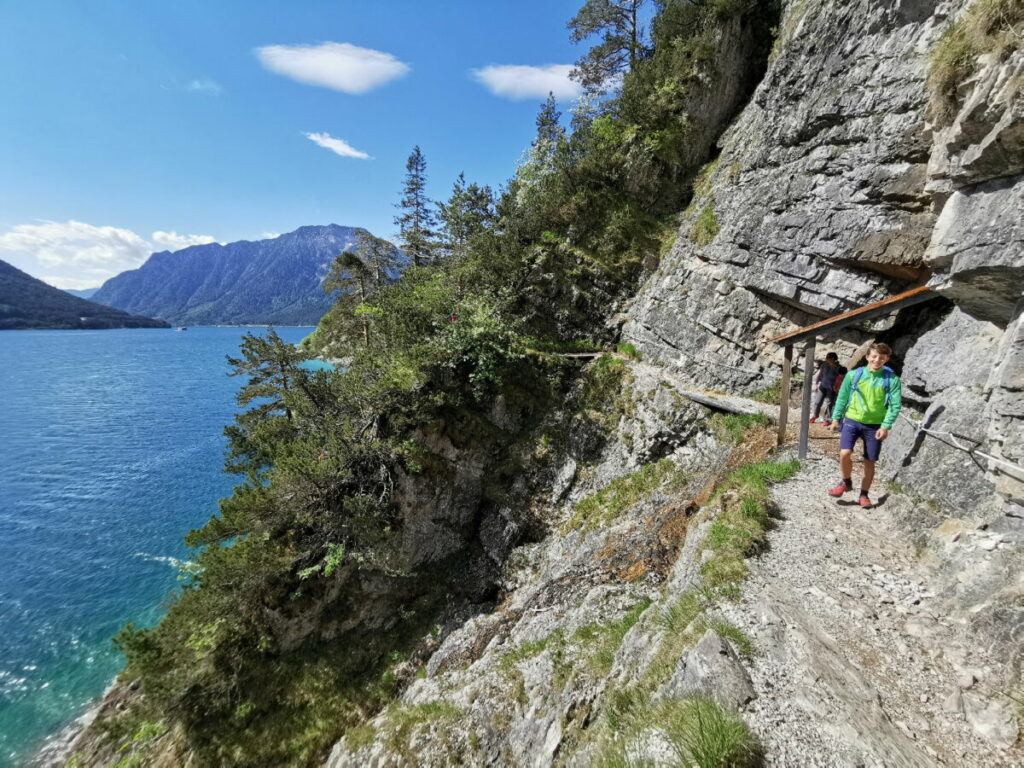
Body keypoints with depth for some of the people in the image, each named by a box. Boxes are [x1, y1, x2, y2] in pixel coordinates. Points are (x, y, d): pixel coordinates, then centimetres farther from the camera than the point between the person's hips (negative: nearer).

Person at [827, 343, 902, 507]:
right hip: (852, 421, 0)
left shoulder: (892, 379, -4)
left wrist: (886, 426, -15)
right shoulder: (853, 375, 0)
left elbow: (895, 405, -6)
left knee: (870, 462, 7)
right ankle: (846, 482, 11)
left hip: (875, 426, 0)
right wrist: (836, 418, 6)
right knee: (845, 453, -16)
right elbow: (842, 398, 7)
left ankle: (864, 495, 23)